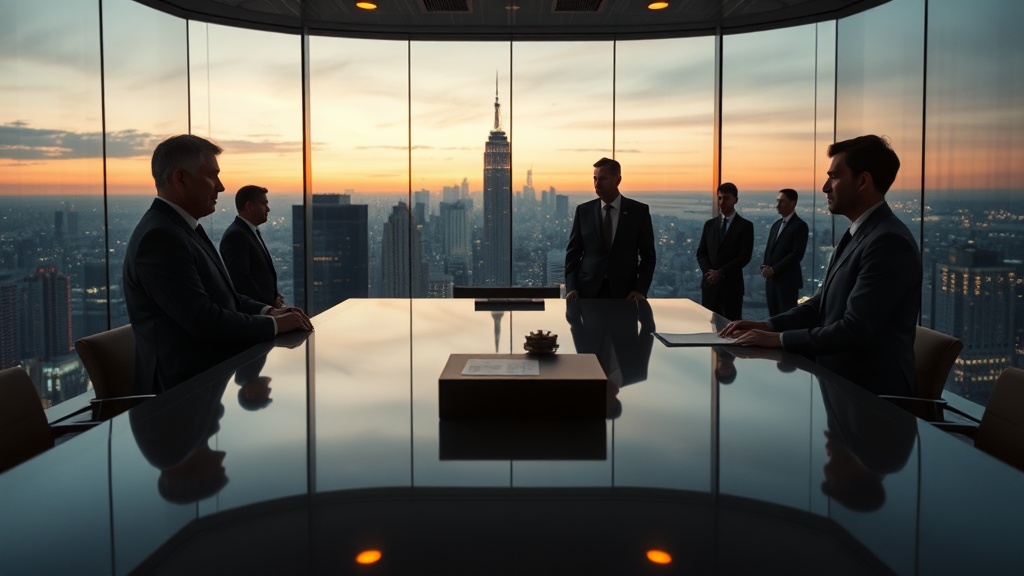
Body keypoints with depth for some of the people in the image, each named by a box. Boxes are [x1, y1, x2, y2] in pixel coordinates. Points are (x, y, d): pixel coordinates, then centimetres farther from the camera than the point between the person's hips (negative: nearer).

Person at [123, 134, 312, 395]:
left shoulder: (182, 228, 12)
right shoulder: (159, 237, -19)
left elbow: (219, 296, 17)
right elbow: (204, 321, -23)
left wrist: (268, 311, 2)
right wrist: (273, 324, -12)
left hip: (209, 371, 9)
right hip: (187, 387, -9)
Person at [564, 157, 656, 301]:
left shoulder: (639, 211, 2)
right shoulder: (583, 210, 5)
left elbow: (648, 255, 3)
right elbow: (573, 253, 5)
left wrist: (641, 290, -9)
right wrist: (571, 288, -7)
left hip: (625, 293, -1)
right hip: (588, 291, 1)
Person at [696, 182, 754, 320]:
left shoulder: (745, 225, 0)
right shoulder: (709, 224, 13)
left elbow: (745, 256, -8)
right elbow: (701, 253, 10)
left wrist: (721, 273, -15)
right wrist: (709, 272, -9)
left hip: (731, 284, -4)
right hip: (709, 284, 4)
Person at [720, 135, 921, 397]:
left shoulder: (889, 241, -20)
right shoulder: (859, 234, 12)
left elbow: (855, 330, -24)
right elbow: (822, 303, 13)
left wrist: (779, 339, -18)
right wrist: (767, 326, -2)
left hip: (870, 392, -8)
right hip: (842, 379, 8)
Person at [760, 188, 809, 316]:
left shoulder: (800, 225, -8)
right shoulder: (776, 225, 17)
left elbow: (797, 254, -16)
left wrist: (774, 270, -16)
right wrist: (764, 266, -3)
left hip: (788, 280, -7)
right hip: (771, 279, 7)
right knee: (774, 317, 9)